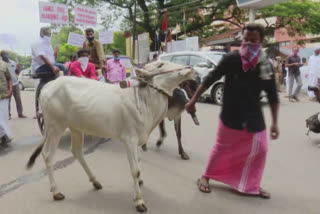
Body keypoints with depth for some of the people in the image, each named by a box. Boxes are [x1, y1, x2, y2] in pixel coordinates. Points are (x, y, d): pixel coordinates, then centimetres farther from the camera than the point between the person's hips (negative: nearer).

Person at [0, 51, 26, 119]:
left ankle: (20, 113, 10)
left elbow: (17, 73, 14)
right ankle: (8, 114, 6)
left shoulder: (13, 63, 9)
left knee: (18, 99, 4)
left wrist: (18, 67, -2)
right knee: (8, 100, -1)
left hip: (15, 83, 4)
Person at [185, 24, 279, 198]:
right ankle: (206, 177, 28)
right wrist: (193, 101, -6)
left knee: (259, 150, 7)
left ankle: (252, 186, 26)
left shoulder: (266, 66, -5)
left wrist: (274, 123, 0)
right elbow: (210, 80, -7)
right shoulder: (231, 59, -13)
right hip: (230, 115, -3)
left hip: (254, 117, 3)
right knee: (221, 148, 8)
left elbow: (272, 96, 1)